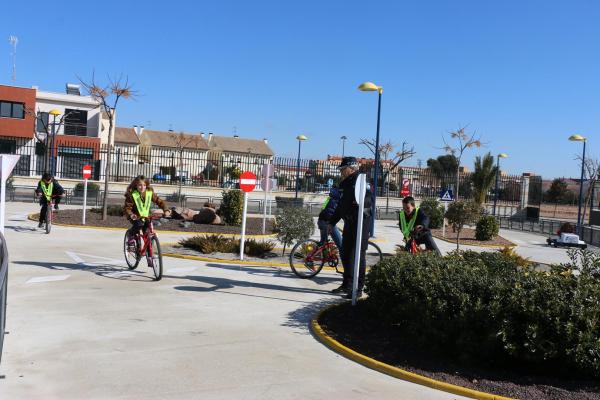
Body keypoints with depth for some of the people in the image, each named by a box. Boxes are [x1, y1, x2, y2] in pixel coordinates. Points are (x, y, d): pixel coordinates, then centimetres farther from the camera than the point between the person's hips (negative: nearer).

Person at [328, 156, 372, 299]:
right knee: (345, 254, 13)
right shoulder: (344, 184, 18)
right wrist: (332, 222, 25)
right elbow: (341, 204, 24)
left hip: (361, 220, -9)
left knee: (359, 254, -6)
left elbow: (369, 198, -20)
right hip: (349, 221, 9)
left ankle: (358, 288, -1)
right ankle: (347, 285, 25)